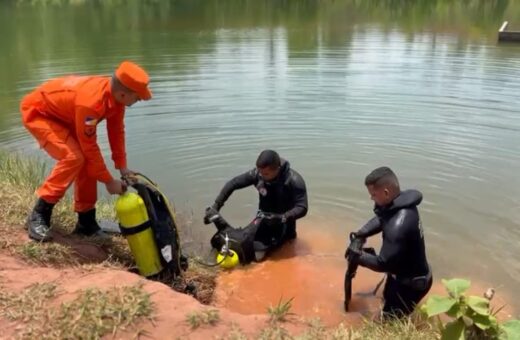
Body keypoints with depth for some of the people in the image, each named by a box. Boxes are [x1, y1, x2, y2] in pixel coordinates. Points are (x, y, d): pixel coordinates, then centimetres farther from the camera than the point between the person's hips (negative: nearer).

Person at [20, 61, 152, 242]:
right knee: (74, 157, -26)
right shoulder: (90, 101, -40)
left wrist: (122, 167, -4)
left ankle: (86, 221, 10)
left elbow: (117, 130, -3)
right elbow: (90, 146, -32)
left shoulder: (115, 94, -14)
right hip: (37, 112, -9)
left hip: (62, 114, 9)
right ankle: (39, 215, -13)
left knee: (87, 161, 0)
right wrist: (109, 181, -23)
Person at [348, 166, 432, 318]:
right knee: (388, 298, 32)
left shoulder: (398, 225, -39)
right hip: (411, 275, 9)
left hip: (411, 283, -9)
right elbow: (380, 219, 7)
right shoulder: (403, 202, -11)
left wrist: (359, 256, -15)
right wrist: (361, 234, -7)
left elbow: (383, 264, -31)